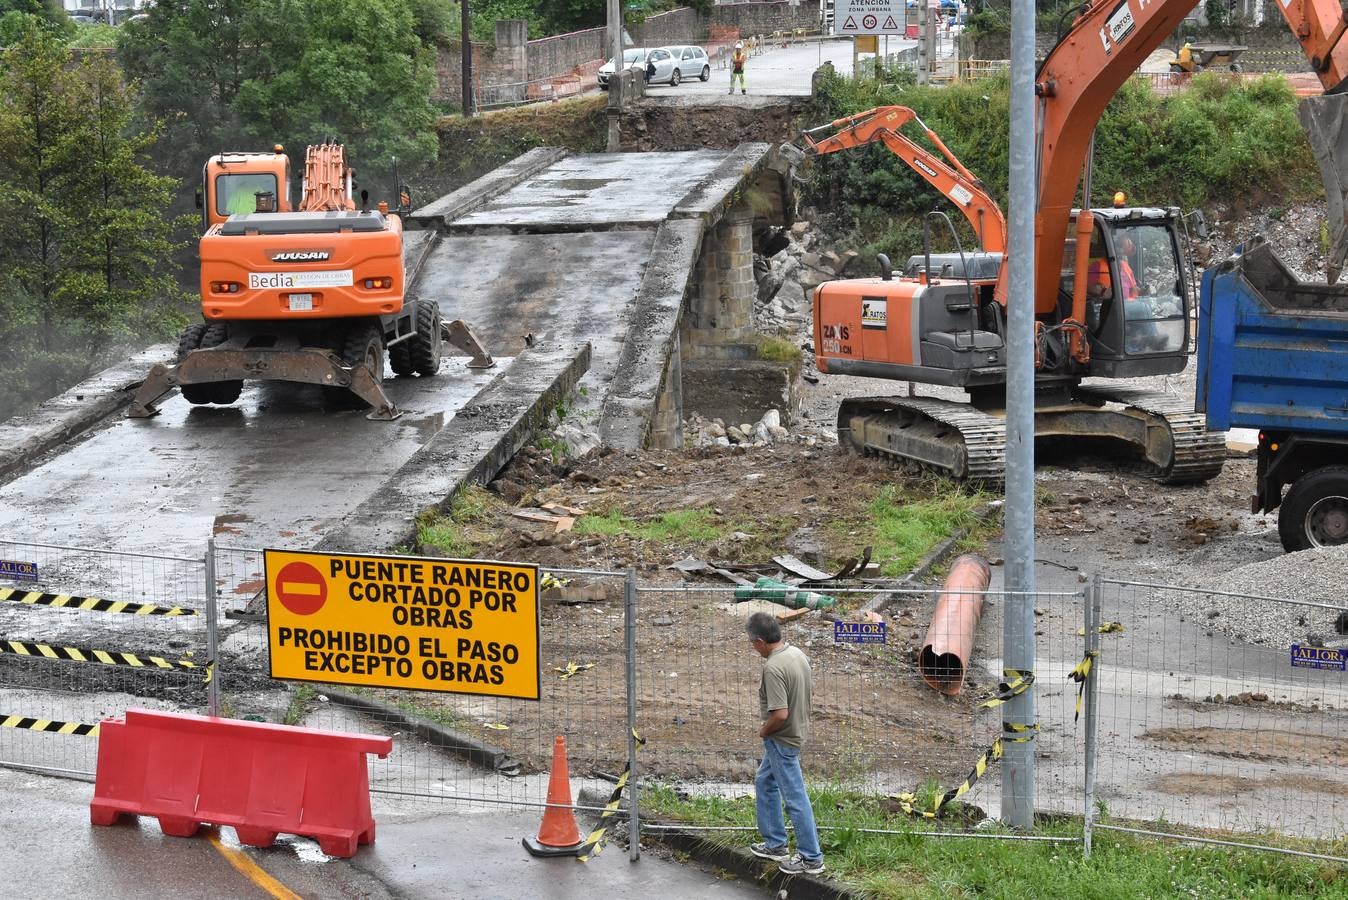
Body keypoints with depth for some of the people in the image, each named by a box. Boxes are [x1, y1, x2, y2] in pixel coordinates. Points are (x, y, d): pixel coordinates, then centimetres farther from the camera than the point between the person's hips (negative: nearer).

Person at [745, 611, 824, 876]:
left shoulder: (773, 668, -28)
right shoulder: (796, 653, 0)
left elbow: (780, 714, -31)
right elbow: (808, 687, 14)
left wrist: (764, 730, -11)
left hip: (782, 740, -10)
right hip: (797, 730, 10)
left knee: (794, 799, 1)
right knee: (764, 782, 25)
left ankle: (811, 858, 10)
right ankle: (775, 844, 34)